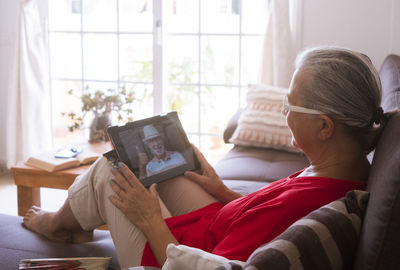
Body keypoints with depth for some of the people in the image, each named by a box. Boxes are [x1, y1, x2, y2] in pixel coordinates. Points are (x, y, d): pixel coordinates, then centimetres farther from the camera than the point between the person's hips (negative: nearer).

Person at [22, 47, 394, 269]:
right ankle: (81, 226, 34)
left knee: (109, 172, 2)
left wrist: (150, 219, -18)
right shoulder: (355, 170, -12)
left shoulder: (296, 204, -40)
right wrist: (224, 193, 8)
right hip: (223, 235, 8)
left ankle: (58, 222, 36)